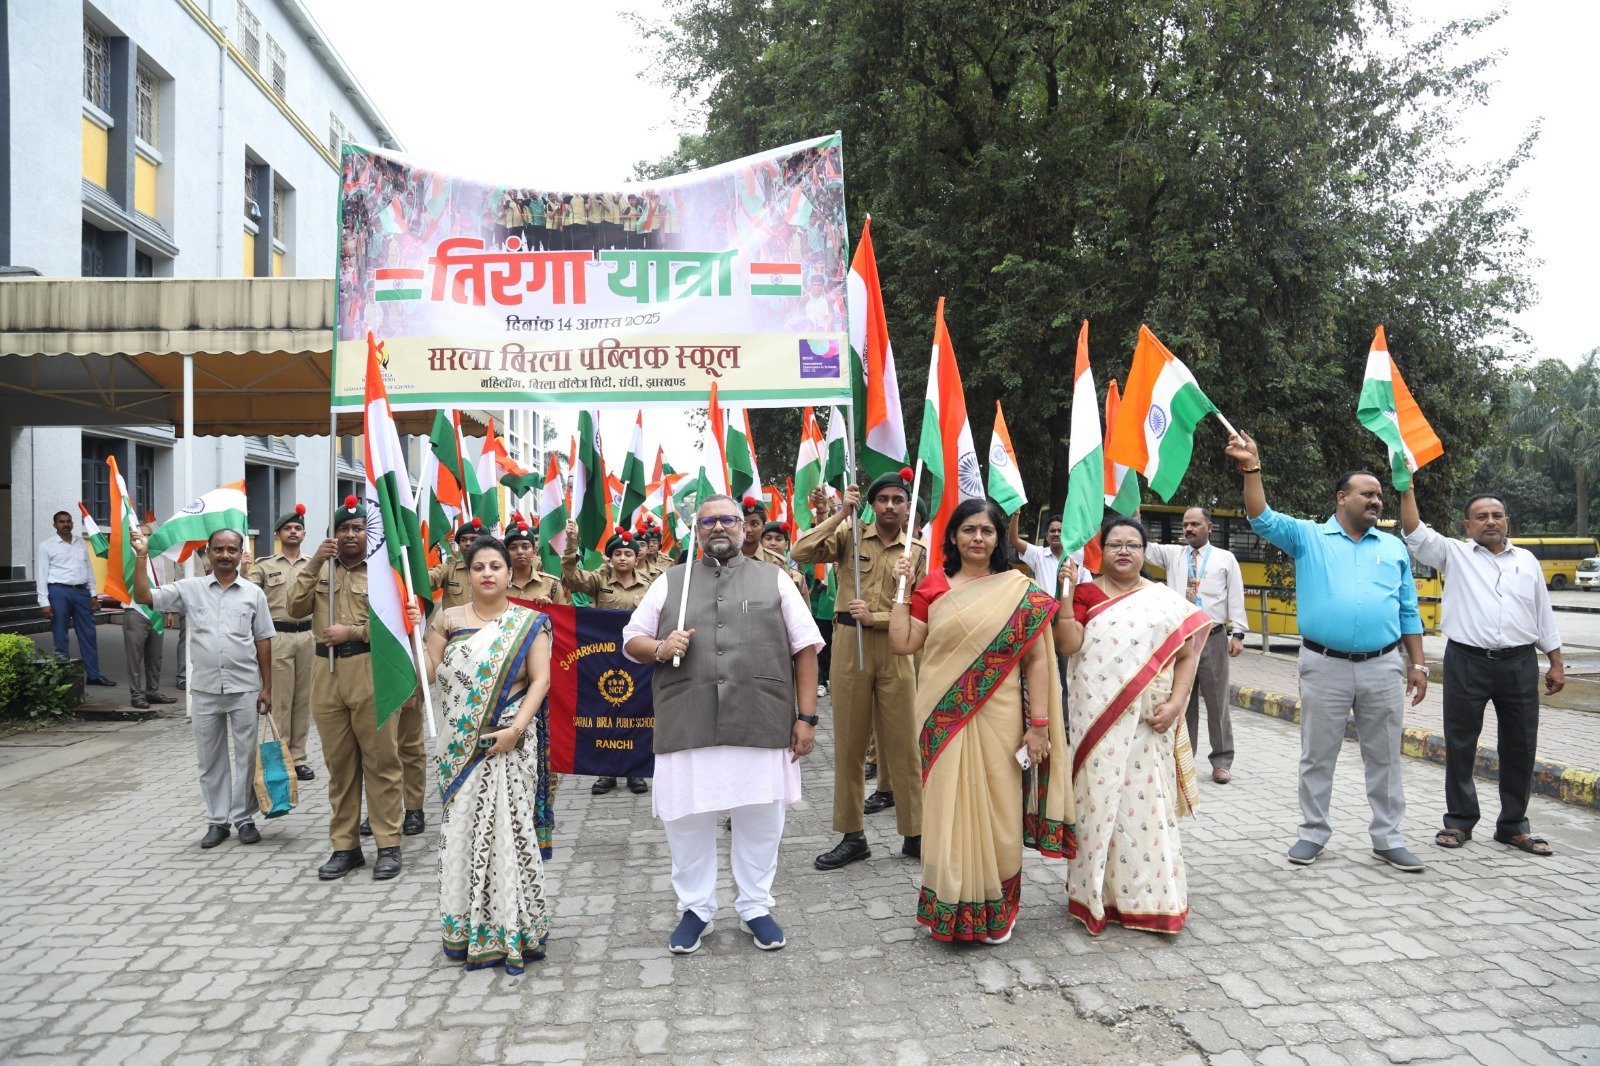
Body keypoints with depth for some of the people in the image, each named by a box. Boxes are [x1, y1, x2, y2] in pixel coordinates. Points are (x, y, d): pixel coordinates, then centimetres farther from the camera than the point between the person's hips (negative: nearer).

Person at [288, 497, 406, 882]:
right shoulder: (321, 571, 15)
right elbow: (295, 608, 2)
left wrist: (351, 632, -11)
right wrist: (313, 565, -7)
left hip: (371, 673, -4)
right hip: (327, 674, 5)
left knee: (381, 762, -1)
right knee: (339, 764, 10)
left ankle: (388, 846, 5)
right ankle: (345, 846, 18)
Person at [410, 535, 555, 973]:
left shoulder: (529, 623, 1)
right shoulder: (448, 620, 8)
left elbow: (540, 679, -5)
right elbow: (428, 675, 2)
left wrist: (518, 727, -16)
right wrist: (414, 632, -9)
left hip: (510, 743, -3)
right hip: (462, 746, 3)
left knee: (509, 829, -3)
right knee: (463, 830, 7)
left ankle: (515, 930, 8)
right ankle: (470, 930, 19)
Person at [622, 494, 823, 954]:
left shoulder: (774, 580, 10)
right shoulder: (670, 582, 12)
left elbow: (806, 649, 7)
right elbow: (631, 641, 14)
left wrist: (806, 716, 0)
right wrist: (660, 649, -9)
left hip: (762, 725, 0)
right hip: (688, 726, 1)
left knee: (760, 820, 7)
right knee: (687, 820, 7)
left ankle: (755, 908, 26)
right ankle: (695, 909, 27)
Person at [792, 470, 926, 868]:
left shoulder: (917, 549, 4)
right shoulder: (850, 535, 3)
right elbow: (801, 553, -10)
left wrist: (875, 617, -13)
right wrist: (839, 514, -12)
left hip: (895, 649, 0)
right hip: (849, 643, 0)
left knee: (903, 743, 5)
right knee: (849, 743, 7)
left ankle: (914, 834, 17)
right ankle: (852, 837, 18)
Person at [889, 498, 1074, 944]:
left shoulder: (1019, 590, 0)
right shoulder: (933, 587, 5)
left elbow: (1037, 660, -2)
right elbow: (902, 644, -1)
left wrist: (1039, 725, -7)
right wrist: (902, 589, -2)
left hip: (997, 721, -1)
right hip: (945, 722, 1)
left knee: (996, 812, 8)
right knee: (949, 810, 7)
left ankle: (997, 912, 25)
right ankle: (949, 908, 23)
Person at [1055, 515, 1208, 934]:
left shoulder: (1167, 600, 6)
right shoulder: (1086, 593, 4)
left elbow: (1187, 654, 3)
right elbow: (1068, 644, -10)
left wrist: (1175, 703, -8)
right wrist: (1066, 592, -16)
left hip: (1147, 724, 0)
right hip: (1097, 722, 0)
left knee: (1146, 803, 3)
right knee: (1097, 801, 4)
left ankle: (1151, 898, 14)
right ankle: (1096, 894, 17)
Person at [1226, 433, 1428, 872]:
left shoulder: (1393, 547, 13)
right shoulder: (1308, 536, 4)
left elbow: (1408, 611, 14)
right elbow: (1263, 520, -10)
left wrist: (1417, 664, 8)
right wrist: (1252, 469, -21)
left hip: (1383, 667, 3)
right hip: (1325, 666, -2)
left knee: (1384, 758, 10)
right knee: (1317, 757, 7)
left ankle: (1388, 837, 22)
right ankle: (1314, 832, 20)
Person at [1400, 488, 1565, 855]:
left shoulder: (1527, 560, 12)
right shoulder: (1454, 554, 4)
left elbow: (1544, 615, 14)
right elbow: (1415, 533, -9)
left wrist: (1556, 664, 11)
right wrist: (1407, 488, -17)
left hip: (1520, 664, 3)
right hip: (1467, 663, -3)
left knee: (1519, 746, 8)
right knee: (1460, 744, 3)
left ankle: (1513, 825, 21)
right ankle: (1459, 820, 15)